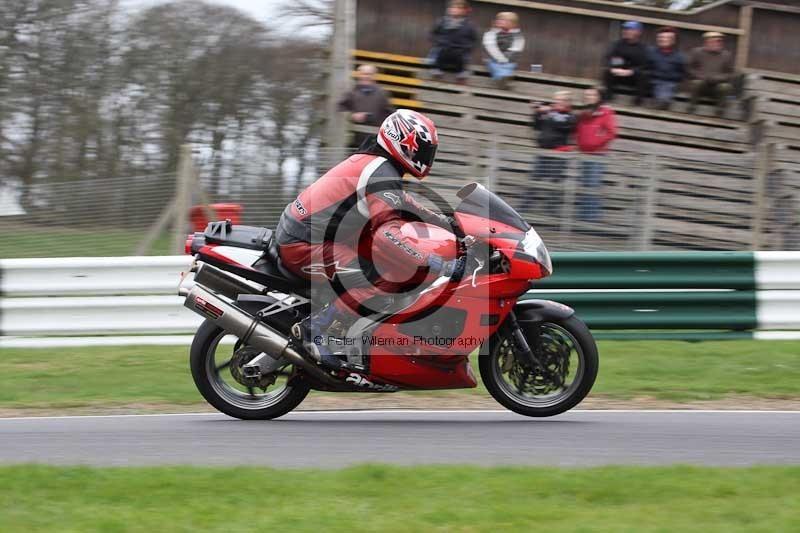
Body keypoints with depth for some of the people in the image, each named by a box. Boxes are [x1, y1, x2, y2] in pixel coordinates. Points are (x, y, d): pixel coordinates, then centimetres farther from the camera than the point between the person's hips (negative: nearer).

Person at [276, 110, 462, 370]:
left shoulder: (370, 161, 14)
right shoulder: (382, 174, -17)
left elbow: (401, 203, 32)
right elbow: (388, 235, -30)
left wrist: (446, 222, 31)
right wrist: (444, 267, -30)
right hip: (304, 247, -10)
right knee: (389, 277, -20)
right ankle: (316, 328, -19)